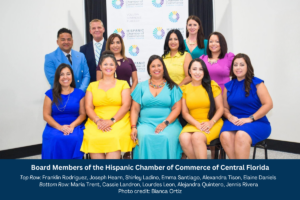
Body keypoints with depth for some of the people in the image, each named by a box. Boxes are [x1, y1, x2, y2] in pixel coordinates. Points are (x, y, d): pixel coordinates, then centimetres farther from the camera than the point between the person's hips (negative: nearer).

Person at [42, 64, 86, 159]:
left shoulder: (79, 93, 9)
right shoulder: (50, 94, 8)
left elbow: (82, 114, 5)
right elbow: (46, 115, 3)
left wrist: (72, 126, -13)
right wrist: (60, 127, -13)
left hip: (75, 126, 0)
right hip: (54, 127, 0)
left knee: (75, 138, -33)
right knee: (55, 139, -33)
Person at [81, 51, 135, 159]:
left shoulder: (123, 84, 14)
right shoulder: (92, 85, 20)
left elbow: (126, 105, 2)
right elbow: (88, 107, 10)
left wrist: (111, 121, -11)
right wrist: (98, 121, -9)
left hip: (118, 121, -2)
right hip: (96, 122, 2)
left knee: (115, 137, -30)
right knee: (92, 138, -26)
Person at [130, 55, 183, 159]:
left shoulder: (172, 87, 11)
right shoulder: (141, 86, 15)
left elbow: (177, 108, 4)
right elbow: (135, 109, 11)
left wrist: (165, 123, -12)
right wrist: (133, 127, -4)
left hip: (169, 123, -1)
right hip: (146, 123, 1)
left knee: (166, 137, -33)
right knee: (146, 137, -32)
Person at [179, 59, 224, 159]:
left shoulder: (212, 85, 5)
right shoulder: (184, 89, 10)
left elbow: (220, 108, 3)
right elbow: (185, 113, 6)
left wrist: (211, 122, -13)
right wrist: (197, 124, -10)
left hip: (213, 124, -2)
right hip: (193, 124, 2)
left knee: (197, 137, -32)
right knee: (184, 138, -28)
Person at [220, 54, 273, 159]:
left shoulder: (256, 83, 1)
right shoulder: (228, 86, 13)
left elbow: (268, 104, -6)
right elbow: (225, 107, 15)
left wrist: (250, 118, -14)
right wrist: (230, 116, -8)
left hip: (257, 122, -3)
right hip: (234, 121, 3)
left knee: (241, 135, -35)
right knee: (225, 136, -30)